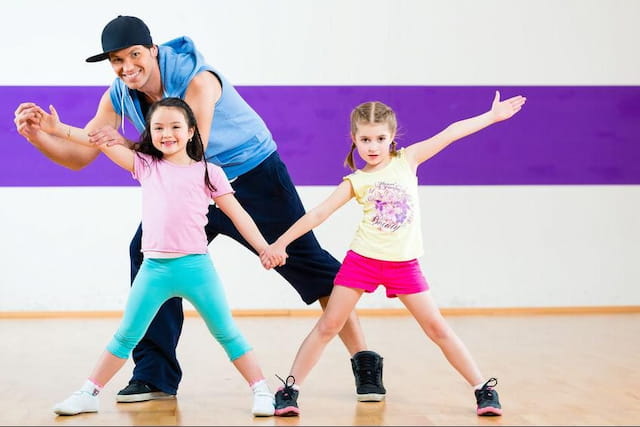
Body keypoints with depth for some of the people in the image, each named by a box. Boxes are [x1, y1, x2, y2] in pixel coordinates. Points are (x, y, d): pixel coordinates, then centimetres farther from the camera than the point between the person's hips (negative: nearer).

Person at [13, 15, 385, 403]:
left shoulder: (197, 81, -28)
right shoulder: (118, 96, -9)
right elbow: (79, 157, -7)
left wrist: (124, 143, -40)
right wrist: (37, 134, -24)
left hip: (254, 175, -6)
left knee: (306, 260, -7)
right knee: (148, 254, -7)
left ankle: (365, 363, 3)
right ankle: (155, 376, 1)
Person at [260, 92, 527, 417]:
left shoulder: (406, 160, 1)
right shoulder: (355, 182, -1)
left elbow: (448, 135, 0)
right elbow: (318, 214, -3)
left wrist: (492, 115, 1)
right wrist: (280, 243, -7)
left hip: (404, 264, 0)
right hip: (362, 259, 0)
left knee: (437, 328, 2)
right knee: (327, 326, -1)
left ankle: (483, 389, 10)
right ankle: (289, 390, 5)